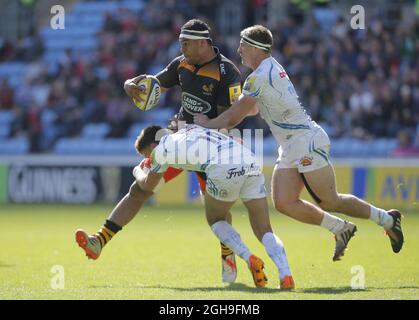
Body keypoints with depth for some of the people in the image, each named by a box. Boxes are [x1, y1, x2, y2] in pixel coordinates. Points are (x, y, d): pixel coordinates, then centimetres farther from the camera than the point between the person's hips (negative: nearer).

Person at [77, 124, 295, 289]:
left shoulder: (162, 149, 16)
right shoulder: (189, 130, 33)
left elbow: (147, 187, 34)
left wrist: (138, 171, 57)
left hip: (224, 169, -6)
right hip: (251, 164, 6)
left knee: (215, 220, 22)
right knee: (264, 231, 10)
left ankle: (250, 259, -1)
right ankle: (285, 275, -15)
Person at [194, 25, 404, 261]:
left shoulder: (260, 77, -17)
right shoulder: (272, 69, 15)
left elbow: (234, 118, -15)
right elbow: (252, 109, 26)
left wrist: (208, 124, 1)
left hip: (307, 142, -9)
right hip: (291, 148, 9)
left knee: (330, 202, -6)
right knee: (284, 203, -2)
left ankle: (388, 219, 9)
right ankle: (340, 228, 7)